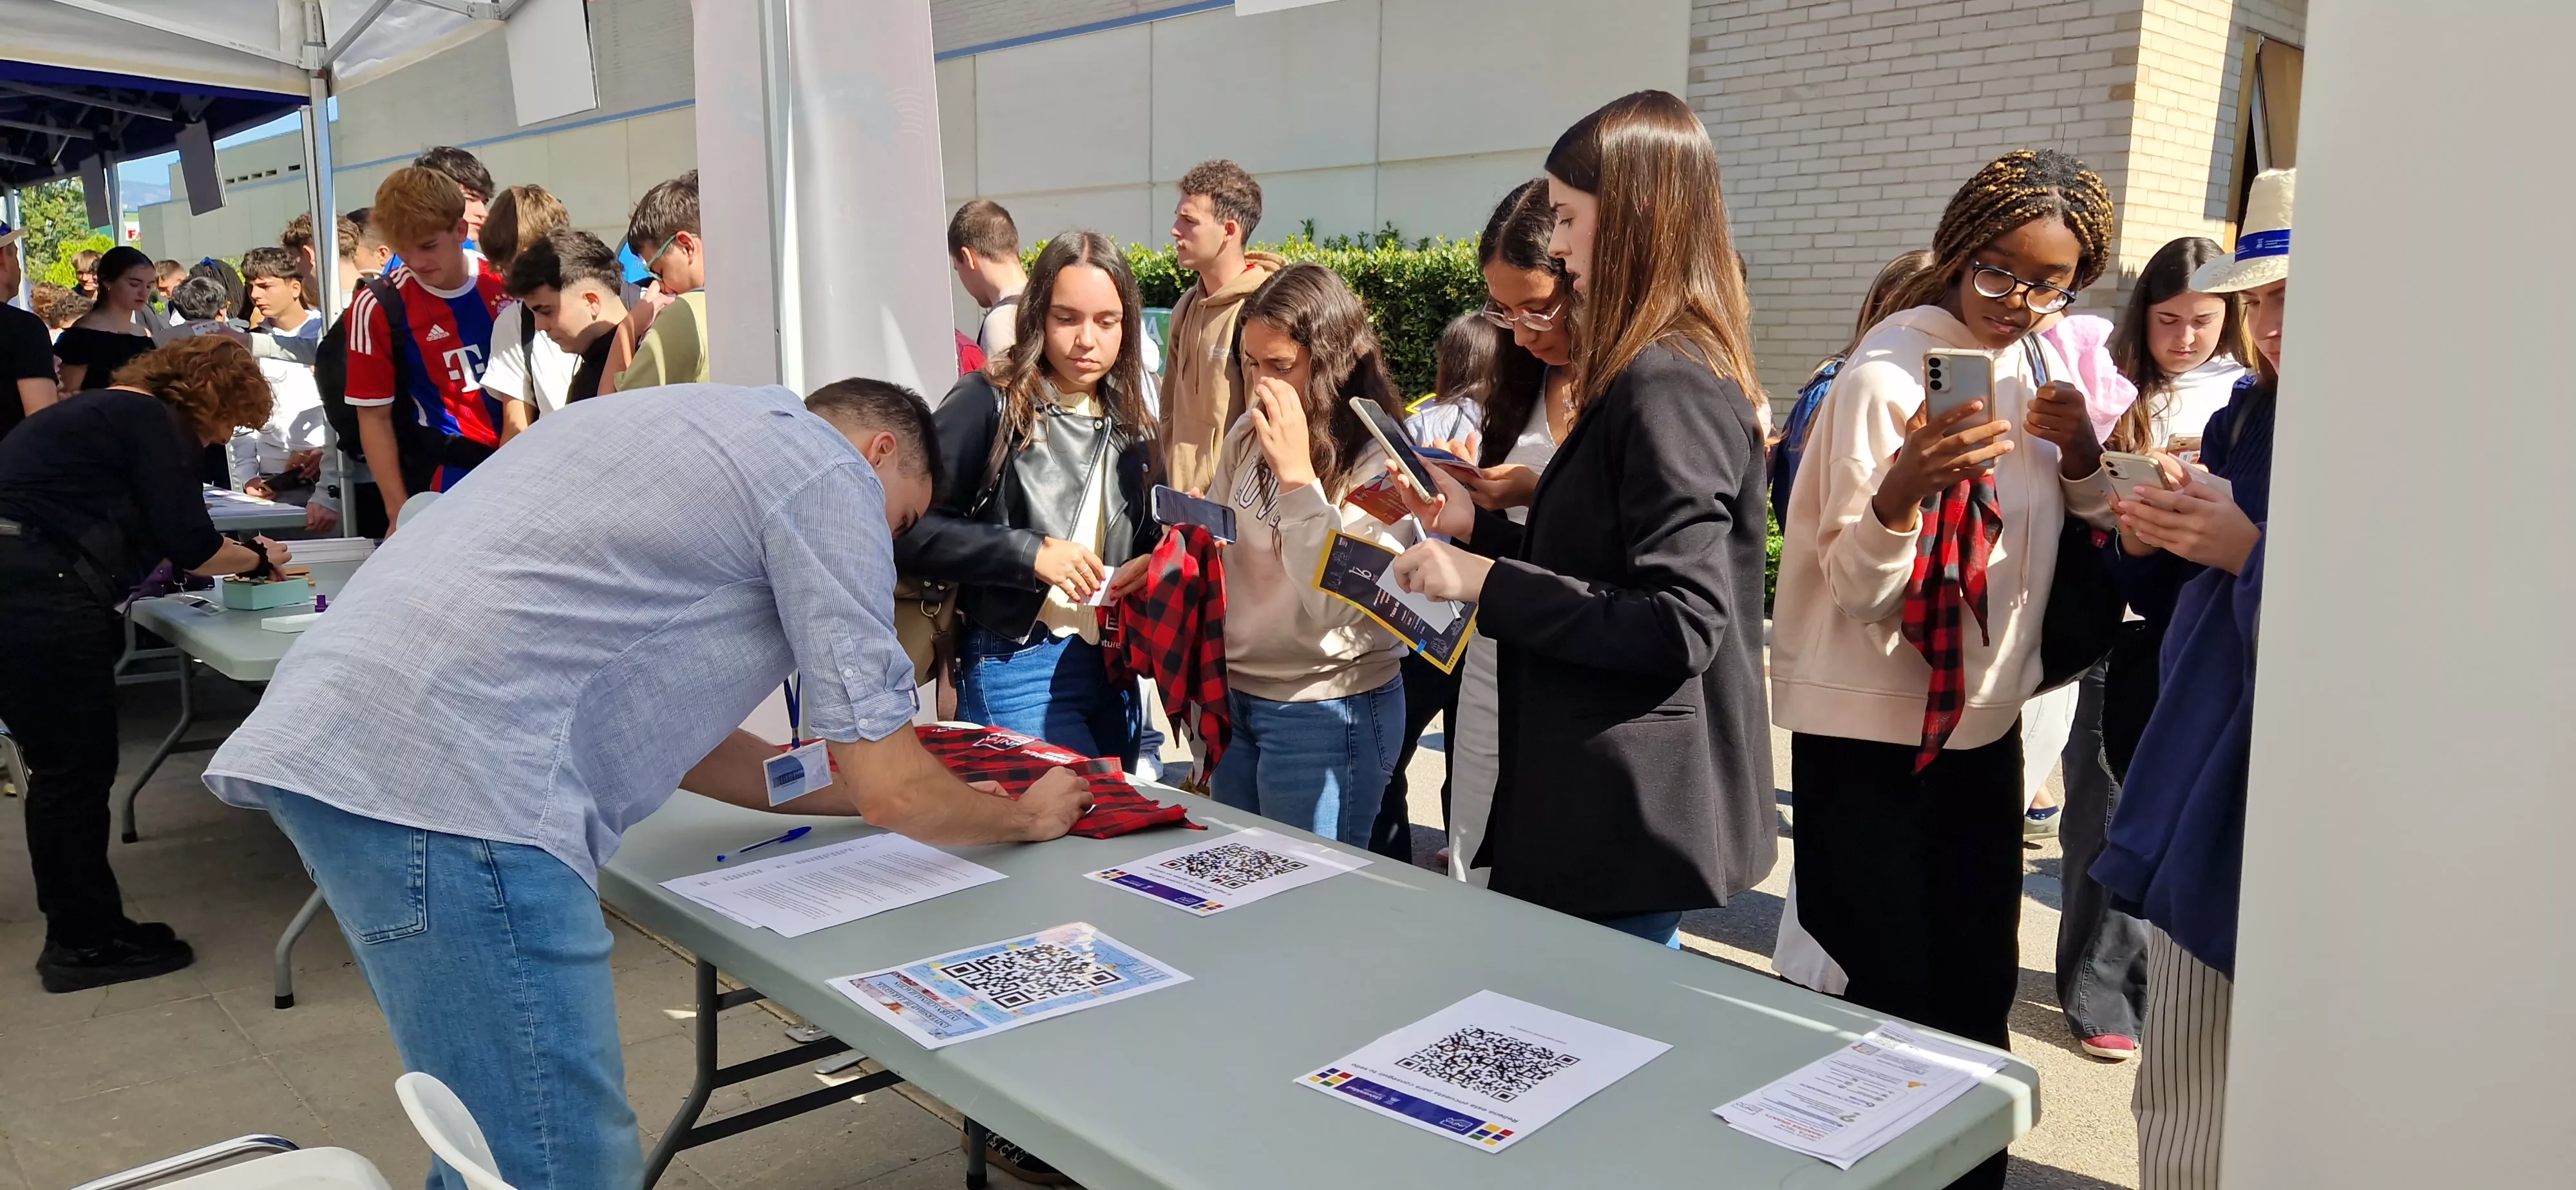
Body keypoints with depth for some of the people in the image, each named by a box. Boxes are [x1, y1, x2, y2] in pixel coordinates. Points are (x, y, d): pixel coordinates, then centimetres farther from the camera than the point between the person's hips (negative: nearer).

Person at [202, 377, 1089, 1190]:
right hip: (451, 783, -10)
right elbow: (893, 789, 0)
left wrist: (863, 792, 33)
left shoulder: (711, 427, 27)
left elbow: (667, 728, 31)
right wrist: (1025, 817, 20)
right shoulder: (829, 472, 1)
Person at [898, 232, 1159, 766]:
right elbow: (912, 531, -15)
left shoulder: (1130, 423, 10)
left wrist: (1152, 563, -2)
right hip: (1017, 668, -6)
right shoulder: (988, 403, -9)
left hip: (1112, 667, 7)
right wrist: (1030, 553, -22)